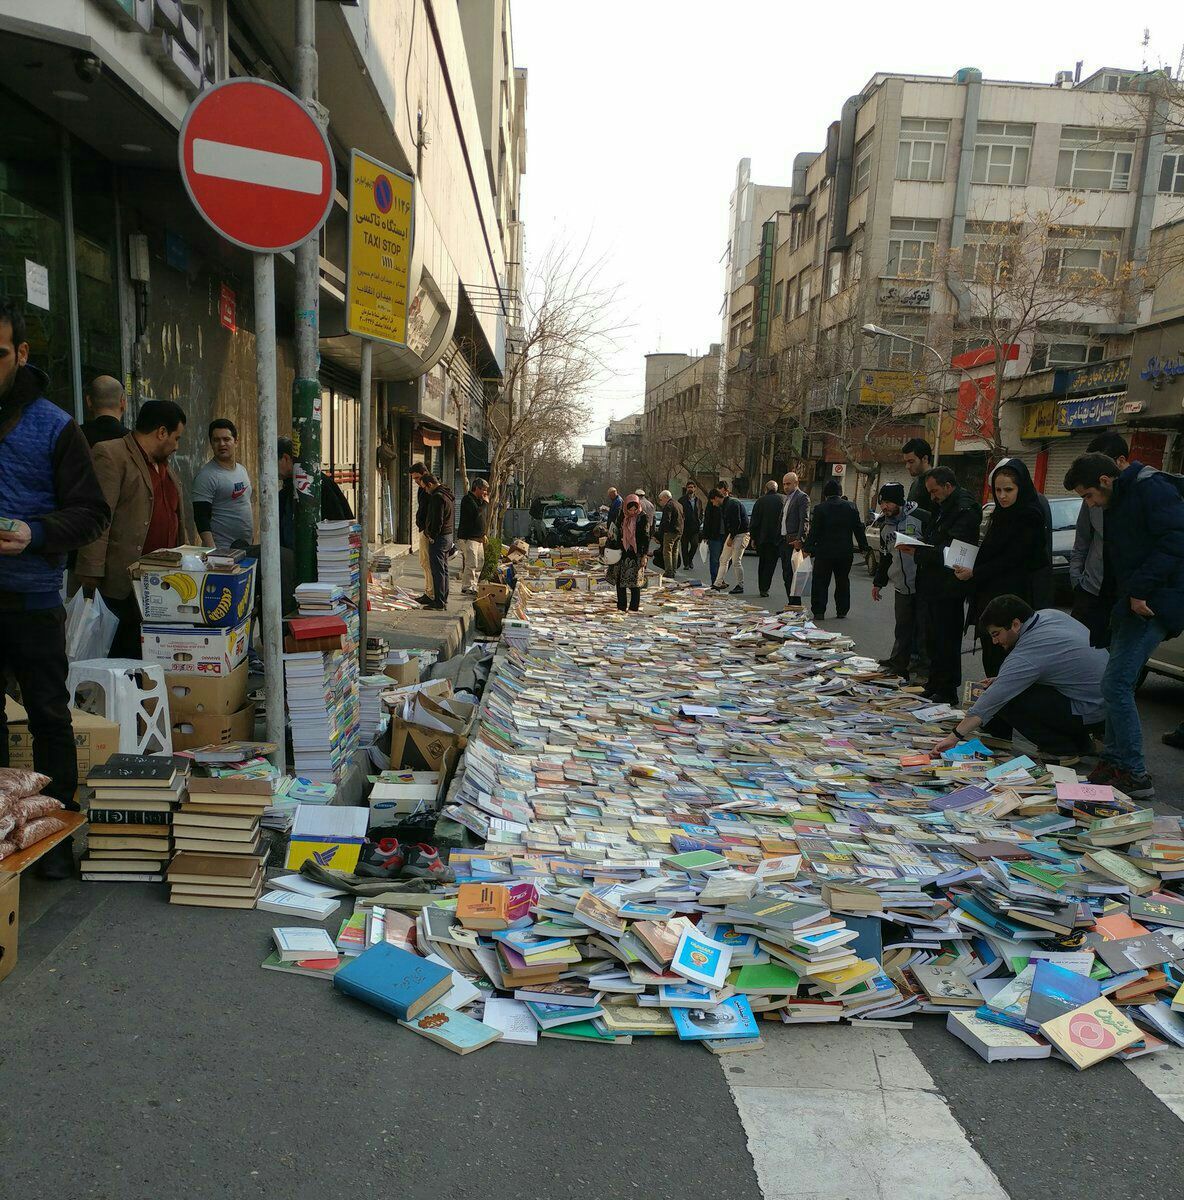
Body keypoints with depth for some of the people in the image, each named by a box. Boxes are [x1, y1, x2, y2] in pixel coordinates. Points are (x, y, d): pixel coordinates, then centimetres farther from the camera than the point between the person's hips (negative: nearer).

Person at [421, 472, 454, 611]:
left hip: (439, 537, -10)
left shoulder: (437, 497, -17)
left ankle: (439, 602, -4)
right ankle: (443, 600, 19)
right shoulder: (447, 494, 14)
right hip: (448, 536, 10)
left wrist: (432, 536, -14)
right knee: (444, 570, 14)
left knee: (438, 571, -6)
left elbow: (437, 521, -21)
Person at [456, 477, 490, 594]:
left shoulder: (479, 500, 20)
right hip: (467, 537, -10)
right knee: (471, 564, -13)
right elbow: (476, 512, -24)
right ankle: (467, 587, -9)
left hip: (478, 538, 10)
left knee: (480, 563, 11)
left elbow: (485, 518, 25)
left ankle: (473, 586, 18)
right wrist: (486, 502, -12)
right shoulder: (467, 499, -10)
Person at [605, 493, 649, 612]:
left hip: (636, 553, -4)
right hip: (621, 553, 4)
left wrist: (645, 555, -10)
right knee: (619, 580, 6)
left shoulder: (642, 518, -7)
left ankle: (634, 607, 7)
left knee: (635, 580, -1)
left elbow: (646, 537, -6)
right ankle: (621, 606, 15)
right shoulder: (620, 515, 3)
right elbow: (614, 533, 13)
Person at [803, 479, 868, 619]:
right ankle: (842, 611, 17)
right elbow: (859, 529, 7)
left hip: (824, 552, -3)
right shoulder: (851, 507, 3)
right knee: (842, 582, 13)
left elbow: (814, 531, -9)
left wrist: (808, 548, -3)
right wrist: (863, 547, 15)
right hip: (845, 552, 3)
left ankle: (818, 611, -2)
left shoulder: (820, 509, -7)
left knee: (821, 582, 3)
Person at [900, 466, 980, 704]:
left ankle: (948, 691, 5)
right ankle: (935, 686, 23)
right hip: (934, 586, 10)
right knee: (934, 638, 14)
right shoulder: (943, 507, 17)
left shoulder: (965, 509, -15)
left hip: (949, 588, -10)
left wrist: (918, 553, -21)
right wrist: (916, 548, 6)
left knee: (946, 640, -3)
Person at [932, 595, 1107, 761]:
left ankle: (1061, 749, -2)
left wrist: (954, 737, -17)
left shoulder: (1028, 653, -23)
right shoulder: (1050, 614, 1)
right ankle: (1079, 739, 19)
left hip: (1092, 711, -9)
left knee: (1007, 701, -14)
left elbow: (992, 700, -22)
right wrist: (1003, 680, 11)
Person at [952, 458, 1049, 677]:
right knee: (991, 659, 9)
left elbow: (1012, 560, -16)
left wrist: (974, 573, -14)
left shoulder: (1029, 517, -11)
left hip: (1014, 599, -8)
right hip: (991, 597, 8)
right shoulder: (1001, 514, 15)